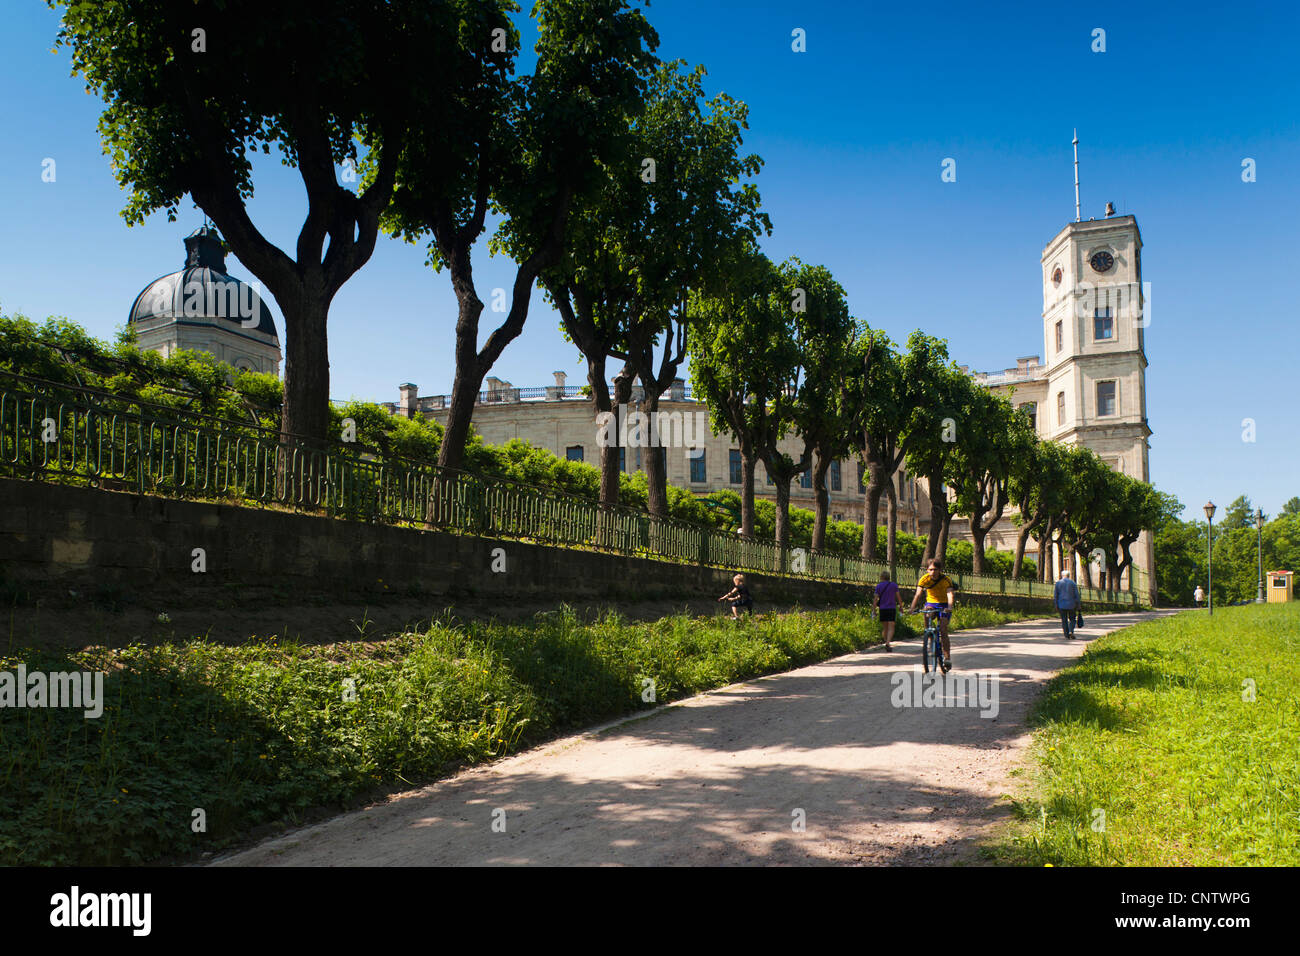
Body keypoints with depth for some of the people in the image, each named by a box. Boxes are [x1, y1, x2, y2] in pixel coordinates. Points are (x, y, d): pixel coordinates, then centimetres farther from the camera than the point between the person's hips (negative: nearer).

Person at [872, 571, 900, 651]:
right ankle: (887, 643, -23)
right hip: (892, 608, -1)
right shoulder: (894, 585, 4)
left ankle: (886, 643, 15)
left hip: (882, 609, 1)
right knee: (891, 628, -6)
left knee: (885, 628, 13)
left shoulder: (878, 586, 3)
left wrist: (874, 609, 1)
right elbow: (898, 596, 4)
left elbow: (875, 599, -2)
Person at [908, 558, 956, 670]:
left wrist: (949, 607, -52)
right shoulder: (924, 579, -15)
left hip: (943, 604, -2)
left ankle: (947, 657, -8)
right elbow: (918, 594, -24)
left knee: (943, 630, -15)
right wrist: (912, 607, -39)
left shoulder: (946, 579, -20)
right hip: (931, 602, 2)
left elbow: (950, 594, -33)